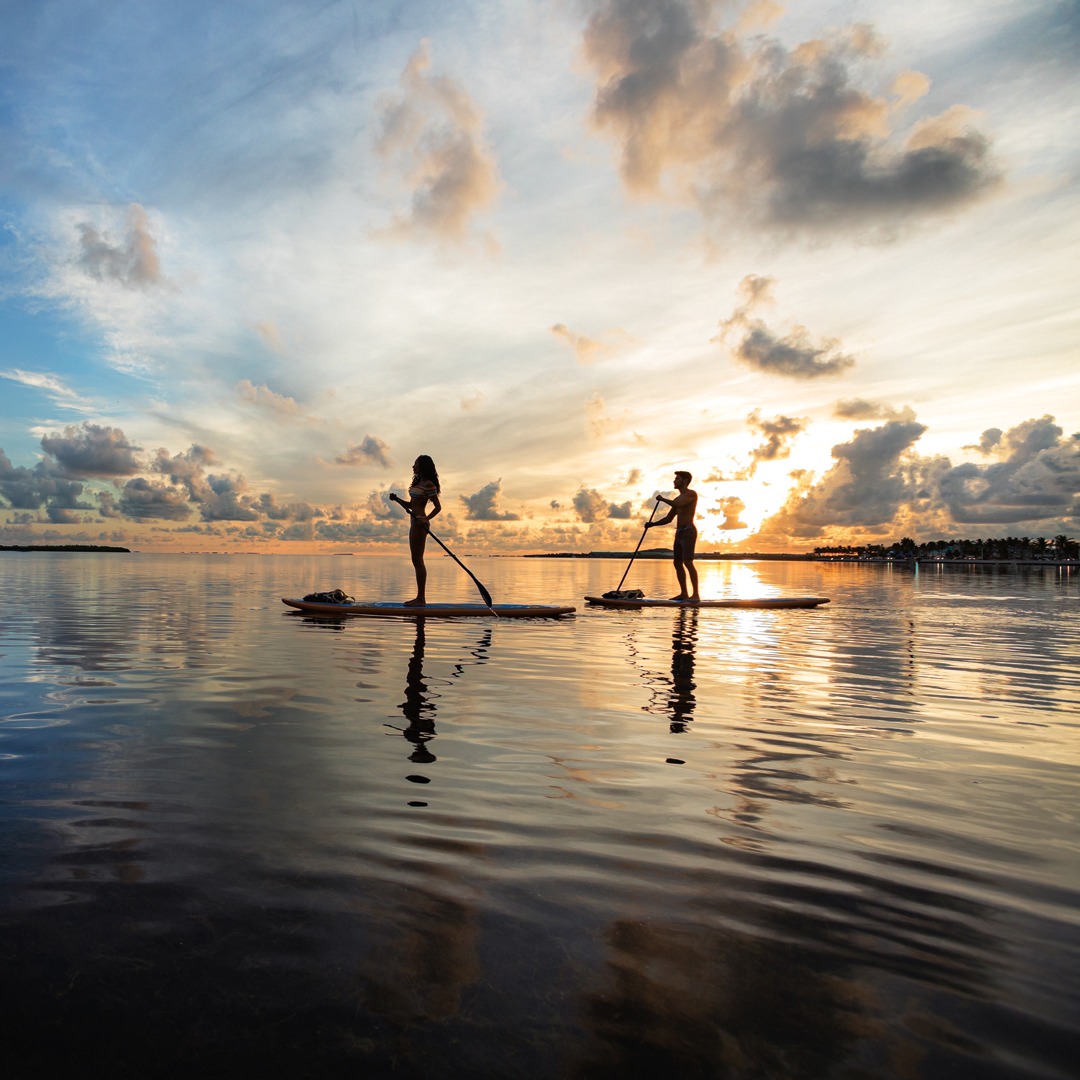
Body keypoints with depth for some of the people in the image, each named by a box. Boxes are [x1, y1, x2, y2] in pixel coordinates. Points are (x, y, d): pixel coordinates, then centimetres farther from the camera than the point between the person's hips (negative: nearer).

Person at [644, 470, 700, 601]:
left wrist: (662, 499, -8)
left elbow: (678, 505, -22)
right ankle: (684, 593, 11)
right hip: (679, 533, 9)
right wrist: (652, 524, 7)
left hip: (688, 531, -9)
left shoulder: (692, 494, -4)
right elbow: (668, 519, 21)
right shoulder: (678, 499, 20)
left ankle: (696, 594, -16)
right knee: (677, 563, 6)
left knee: (688, 562, -15)